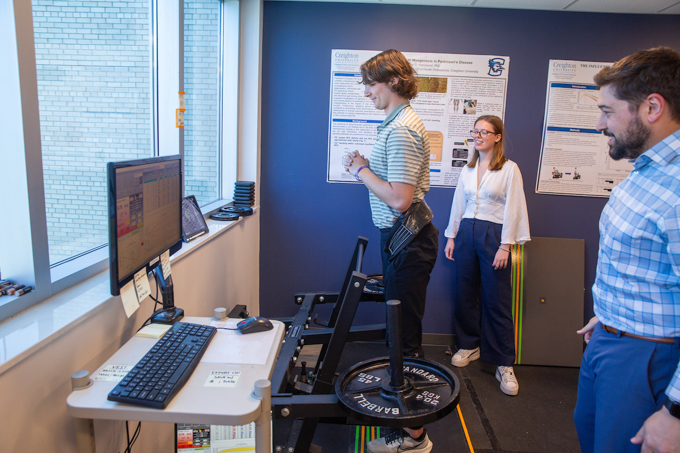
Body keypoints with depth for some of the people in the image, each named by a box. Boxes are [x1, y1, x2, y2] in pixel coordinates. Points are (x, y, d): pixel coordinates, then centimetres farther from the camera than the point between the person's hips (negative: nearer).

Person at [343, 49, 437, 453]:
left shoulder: (400, 130, -19)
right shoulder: (403, 123, 16)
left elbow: (400, 198, -26)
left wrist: (362, 170, -13)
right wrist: (366, 169, 10)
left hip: (406, 241, -11)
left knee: (405, 335, -3)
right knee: (402, 328, 21)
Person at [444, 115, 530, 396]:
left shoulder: (509, 169, -2)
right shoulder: (467, 170, 13)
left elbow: (512, 209, -6)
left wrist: (505, 246, -11)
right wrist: (451, 237, 12)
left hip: (493, 235, -5)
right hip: (466, 233, 5)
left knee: (497, 301, -4)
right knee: (464, 295, 8)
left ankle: (504, 365, 5)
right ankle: (470, 346, 27)